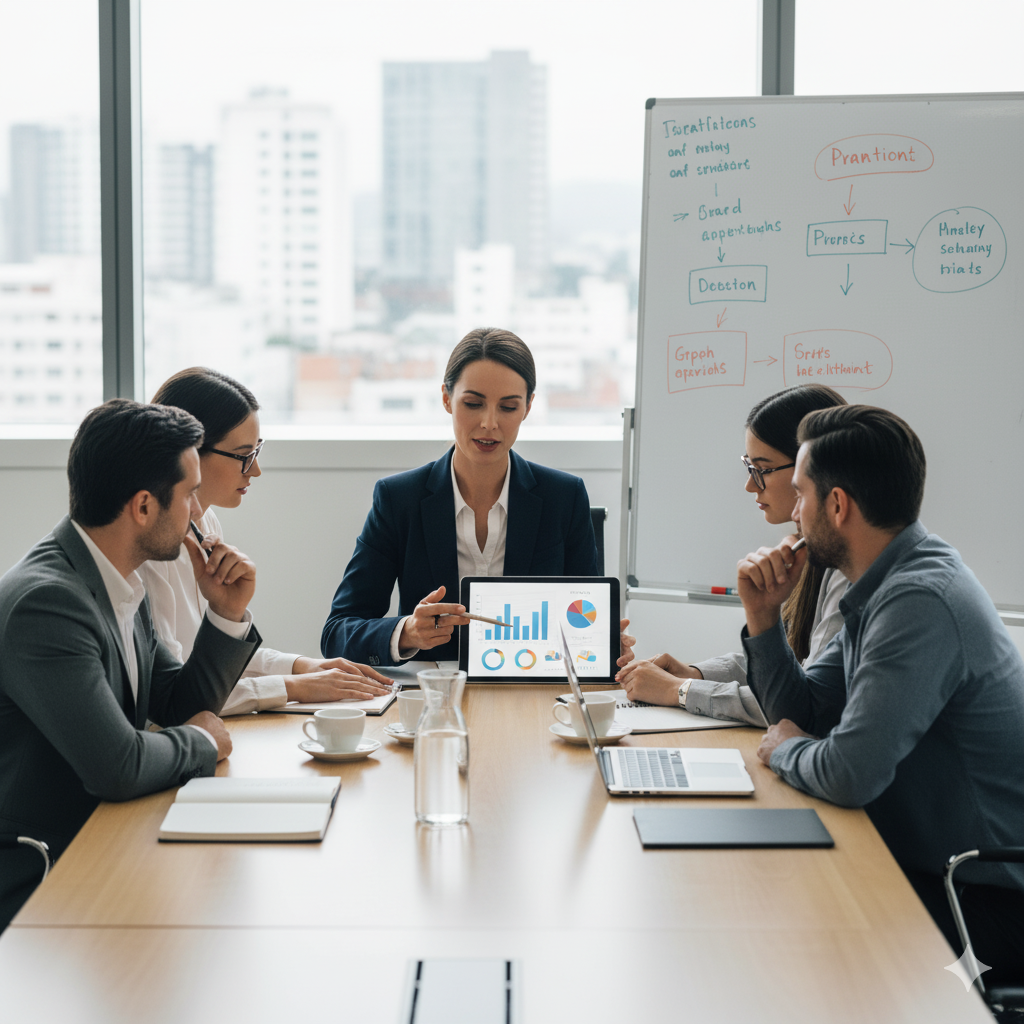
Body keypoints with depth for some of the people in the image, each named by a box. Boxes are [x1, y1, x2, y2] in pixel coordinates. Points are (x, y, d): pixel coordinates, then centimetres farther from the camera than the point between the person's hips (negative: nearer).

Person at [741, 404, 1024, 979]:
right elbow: (804, 711, 13)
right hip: (930, 864, 9)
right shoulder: (887, 585, 8)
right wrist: (763, 615, -1)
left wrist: (786, 749, -9)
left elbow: (849, 775, -30)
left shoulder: (919, 602, -25)